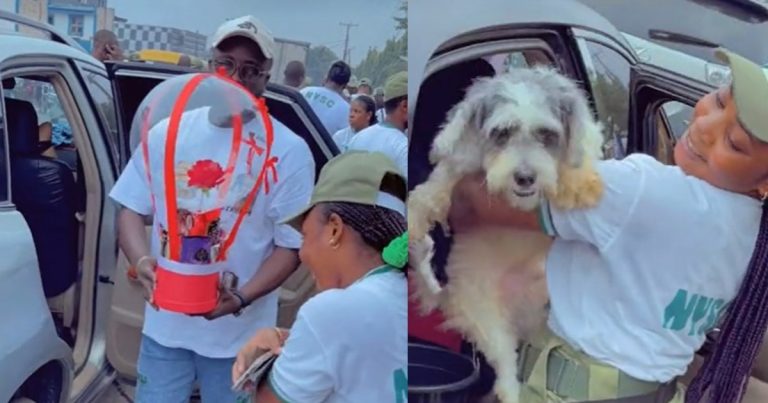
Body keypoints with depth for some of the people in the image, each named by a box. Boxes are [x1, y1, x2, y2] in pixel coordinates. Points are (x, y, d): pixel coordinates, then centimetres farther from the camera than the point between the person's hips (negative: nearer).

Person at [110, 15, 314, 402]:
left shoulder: (289, 151, -9)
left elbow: (292, 245, -8)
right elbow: (132, 210, 4)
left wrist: (242, 298, -22)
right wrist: (142, 261, -16)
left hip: (240, 334, -2)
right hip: (165, 322, 3)